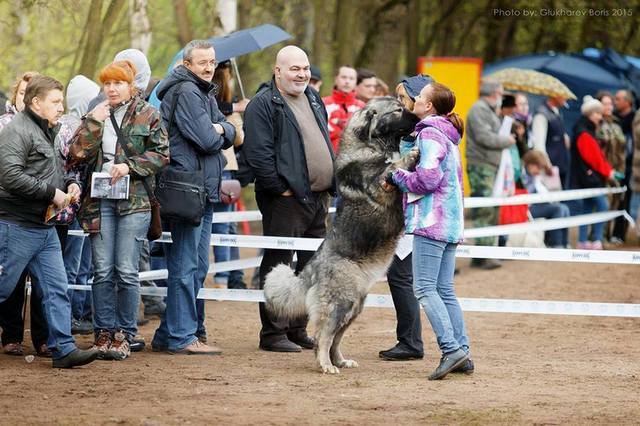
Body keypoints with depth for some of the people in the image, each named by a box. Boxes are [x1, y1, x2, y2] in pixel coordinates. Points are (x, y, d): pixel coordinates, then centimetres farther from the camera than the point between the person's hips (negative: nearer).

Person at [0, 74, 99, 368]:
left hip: (44, 228, 9)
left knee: (56, 289, 4)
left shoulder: (47, 132, 19)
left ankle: (63, 349, 3)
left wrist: (68, 184, 10)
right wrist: (52, 193, -19)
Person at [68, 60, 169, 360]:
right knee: (103, 271, 2)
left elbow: (161, 153, 0)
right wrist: (94, 122, -7)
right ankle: (104, 333, 8)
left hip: (134, 201, -3)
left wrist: (130, 166, -11)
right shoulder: (96, 115, 12)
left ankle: (124, 335, 3)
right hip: (99, 200, 3)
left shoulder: (147, 115, 4)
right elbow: (75, 155, 2)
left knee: (126, 271, -5)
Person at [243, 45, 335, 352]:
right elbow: (258, 154, -17)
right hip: (286, 200, -8)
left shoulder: (313, 99, 17)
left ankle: (298, 329, 20)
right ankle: (273, 334, 1)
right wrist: (281, 189, -17)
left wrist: (333, 185, 15)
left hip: (318, 198, 8)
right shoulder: (263, 105, -10)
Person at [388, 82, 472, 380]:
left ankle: (451, 348, -19)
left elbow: (427, 179, -18)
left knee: (424, 288, -10)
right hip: (451, 221, 10)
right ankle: (462, 353, 6)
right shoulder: (448, 135, 20)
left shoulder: (430, 134, -9)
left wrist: (397, 176, -3)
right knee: (444, 290, 10)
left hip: (432, 221, -10)